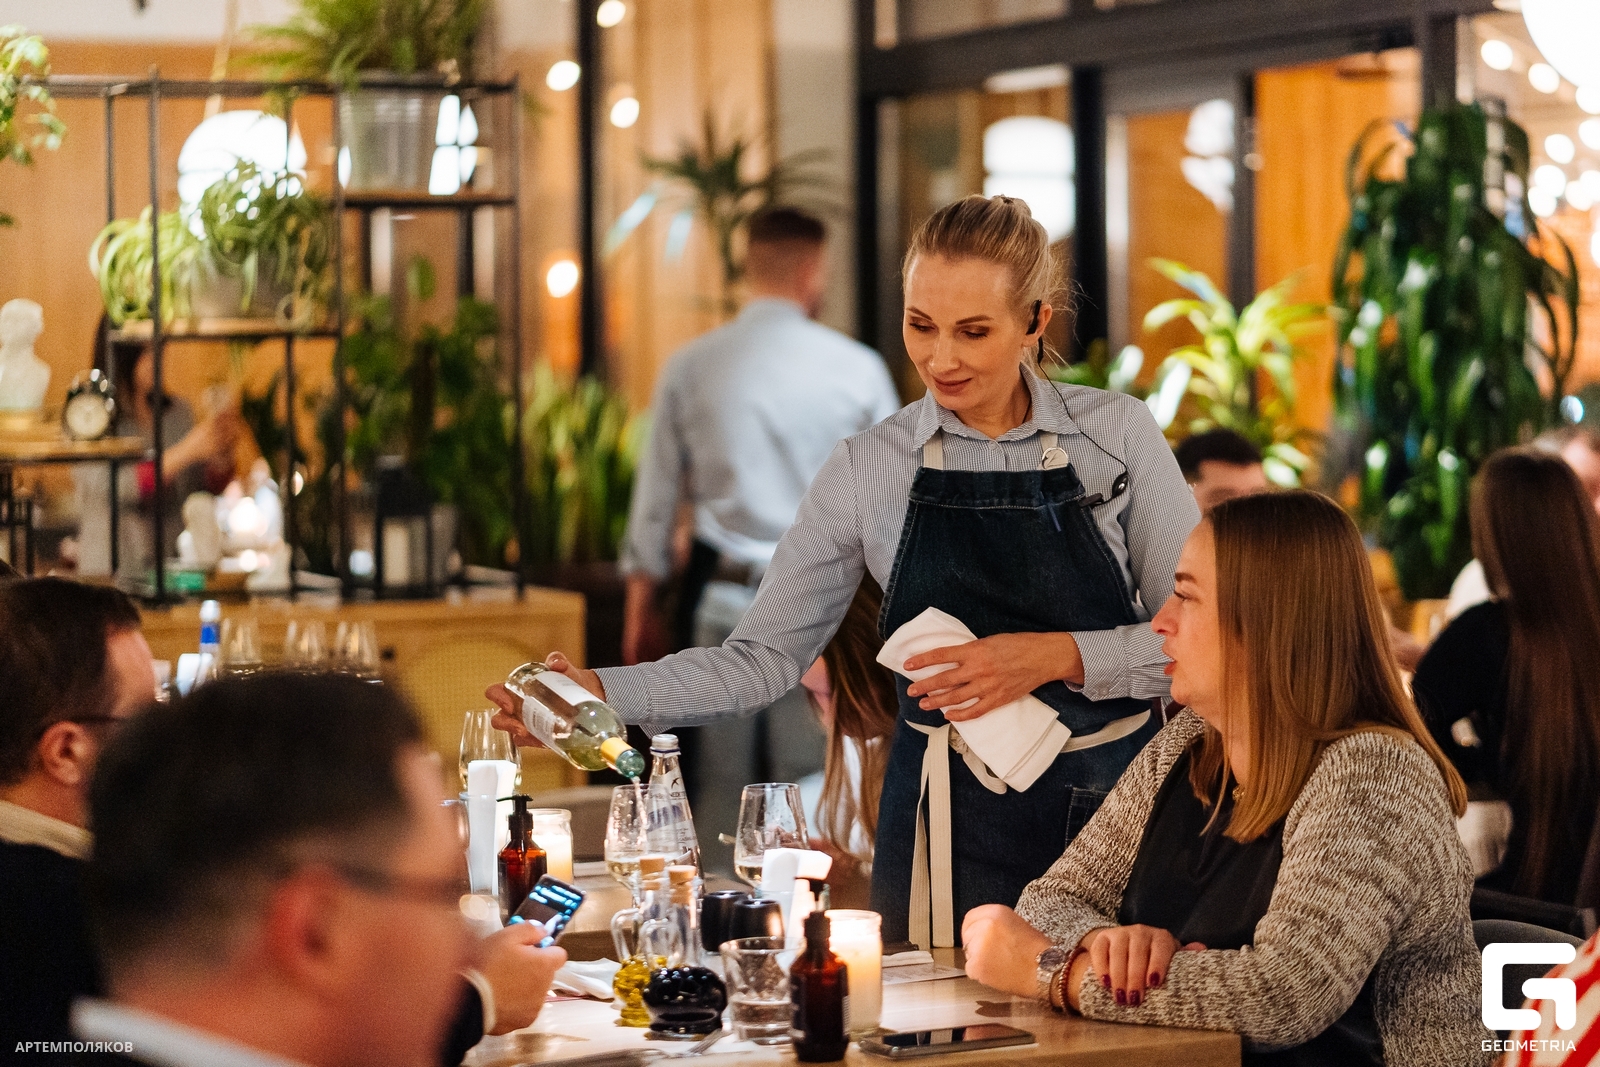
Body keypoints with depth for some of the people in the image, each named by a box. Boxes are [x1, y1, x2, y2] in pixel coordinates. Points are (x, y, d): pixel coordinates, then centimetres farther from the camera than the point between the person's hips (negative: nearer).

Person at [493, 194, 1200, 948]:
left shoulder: (1117, 432, -2)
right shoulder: (871, 468, 0)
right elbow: (764, 657, 1)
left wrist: (1057, 655, -17)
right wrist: (603, 694, -12)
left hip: (1118, 801, 0)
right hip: (955, 824, 0)